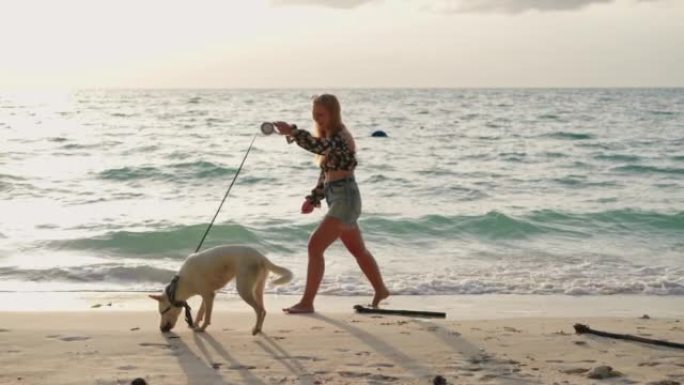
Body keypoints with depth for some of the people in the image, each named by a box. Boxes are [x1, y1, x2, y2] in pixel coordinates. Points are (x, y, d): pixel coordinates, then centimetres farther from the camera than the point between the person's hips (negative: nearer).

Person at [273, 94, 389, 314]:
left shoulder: (340, 137, -15)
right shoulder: (328, 138, 13)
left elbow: (321, 146, -38)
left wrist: (293, 132, -48)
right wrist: (314, 198, 11)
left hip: (345, 198, -10)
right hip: (336, 199, 10)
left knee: (315, 246, -15)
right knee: (358, 250, 23)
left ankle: (307, 302, -12)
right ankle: (380, 291, 40)